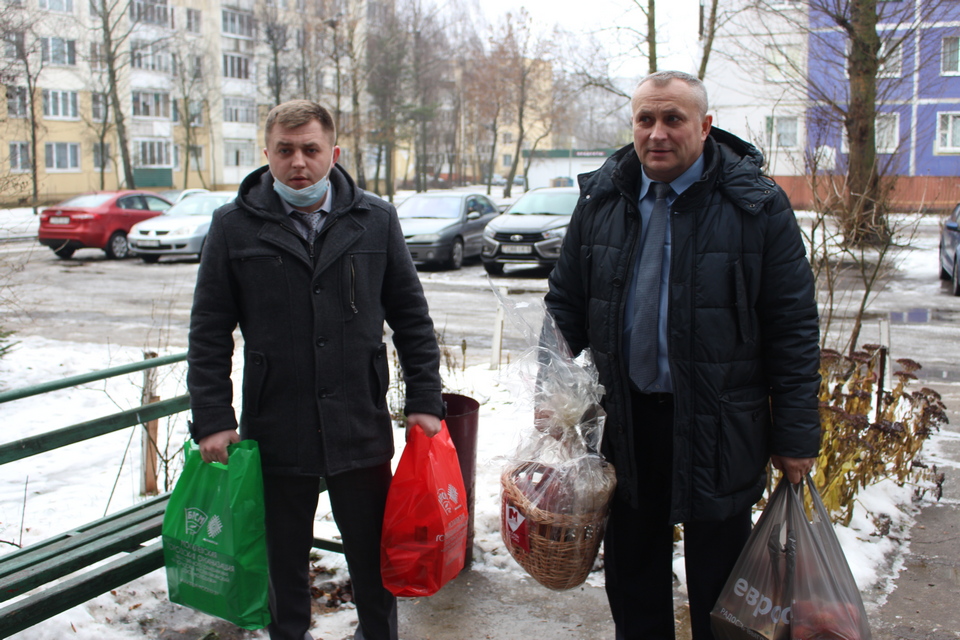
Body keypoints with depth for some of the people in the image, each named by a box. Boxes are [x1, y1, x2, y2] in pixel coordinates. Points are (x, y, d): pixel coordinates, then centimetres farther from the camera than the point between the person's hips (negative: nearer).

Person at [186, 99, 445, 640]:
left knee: (373, 552, 14)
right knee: (284, 558, 16)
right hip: (275, 432, 0)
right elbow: (209, 332, 2)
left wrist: (425, 399, 2)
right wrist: (212, 419, -3)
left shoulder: (375, 220, 2)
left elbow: (412, 317, 7)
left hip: (362, 430, 1)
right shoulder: (235, 226, -1)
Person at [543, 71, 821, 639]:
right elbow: (566, 304, 10)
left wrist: (796, 436, -8)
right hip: (624, 420, 4)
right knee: (632, 575, 18)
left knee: (717, 587, 12)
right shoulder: (601, 200, 3)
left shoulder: (758, 205, -8)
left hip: (718, 429, -3)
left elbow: (794, 326, -7)